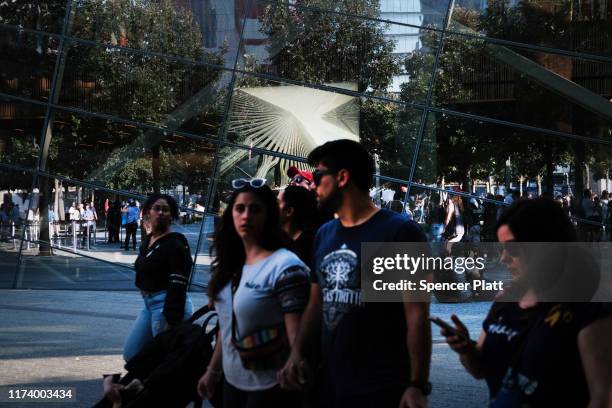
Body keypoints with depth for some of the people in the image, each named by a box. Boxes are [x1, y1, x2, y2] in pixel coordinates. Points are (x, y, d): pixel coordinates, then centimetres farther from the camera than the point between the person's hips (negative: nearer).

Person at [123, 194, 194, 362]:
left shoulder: (175, 244, -14)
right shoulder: (147, 241, 13)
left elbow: (178, 287, -19)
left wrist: (171, 323, -23)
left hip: (168, 305, -9)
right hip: (149, 304, 9)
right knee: (131, 354, 11)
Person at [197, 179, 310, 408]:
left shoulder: (285, 266, -17)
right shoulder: (231, 264, 7)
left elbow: (296, 335, -21)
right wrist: (213, 370, 19)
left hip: (269, 388, -8)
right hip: (232, 382, 8)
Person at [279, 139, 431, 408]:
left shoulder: (399, 232, -9)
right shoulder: (324, 235, 13)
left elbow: (417, 314, -12)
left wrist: (418, 385, -16)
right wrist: (297, 352, 2)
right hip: (329, 384, 7)